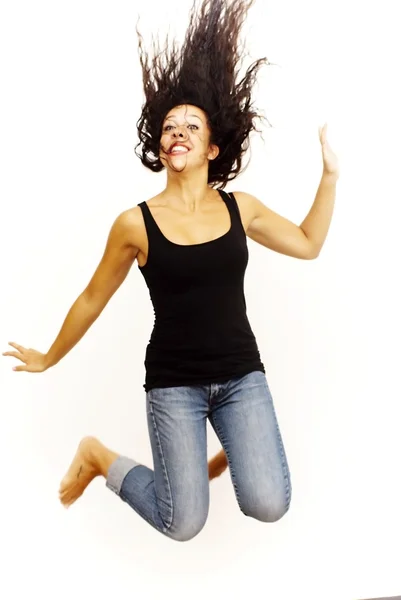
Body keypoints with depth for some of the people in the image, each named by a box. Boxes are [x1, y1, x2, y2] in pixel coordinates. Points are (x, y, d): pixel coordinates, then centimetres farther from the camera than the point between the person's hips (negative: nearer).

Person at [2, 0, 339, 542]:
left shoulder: (240, 207, 0)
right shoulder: (135, 223, -9)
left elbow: (308, 244, 14)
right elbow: (93, 299, 4)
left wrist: (330, 173, 8)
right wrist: (50, 358, 15)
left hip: (241, 375, 3)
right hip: (174, 383, -2)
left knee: (269, 506, -12)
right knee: (184, 525, -7)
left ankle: (229, 448, 22)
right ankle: (97, 456, 19)